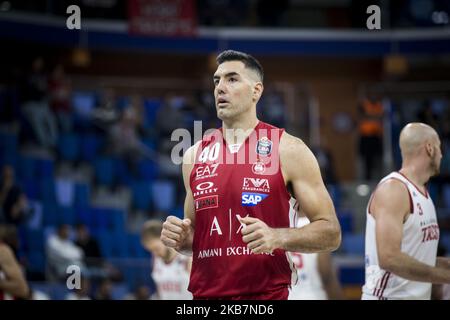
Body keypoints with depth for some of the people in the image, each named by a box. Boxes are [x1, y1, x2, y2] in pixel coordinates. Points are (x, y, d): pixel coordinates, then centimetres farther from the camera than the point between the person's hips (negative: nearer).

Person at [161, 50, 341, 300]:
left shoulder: (288, 150, -3)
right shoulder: (195, 156, 10)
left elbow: (331, 233, -3)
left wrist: (278, 237, -19)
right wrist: (180, 239, -1)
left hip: (268, 294, -4)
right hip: (205, 293, 4)